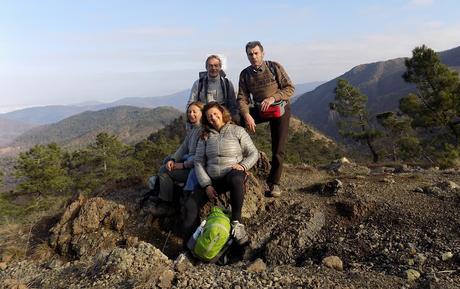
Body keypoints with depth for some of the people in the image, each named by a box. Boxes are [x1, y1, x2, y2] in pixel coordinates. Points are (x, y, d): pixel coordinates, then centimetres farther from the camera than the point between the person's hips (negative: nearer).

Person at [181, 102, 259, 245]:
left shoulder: (237, 131, 5)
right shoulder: (205, 136, 13)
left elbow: (253, 153, 5)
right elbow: (198, 161, 7)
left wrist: (243, 165, -16)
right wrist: (206, 185, -6)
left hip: (233, 174, -3)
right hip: (212, 180, 3)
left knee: (236, 178, -41)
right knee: (190, 205, -20)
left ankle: (236, 222, -24)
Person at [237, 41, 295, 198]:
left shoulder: (275, 67, -11)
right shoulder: (245, 74, -3)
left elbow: (290, 88, -12)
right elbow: (242, 98, -9)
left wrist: (272, 98, -27)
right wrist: (247, 115, -26)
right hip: (259, 109, 3)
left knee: (278, 149, -3)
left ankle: (274, 183, 13)